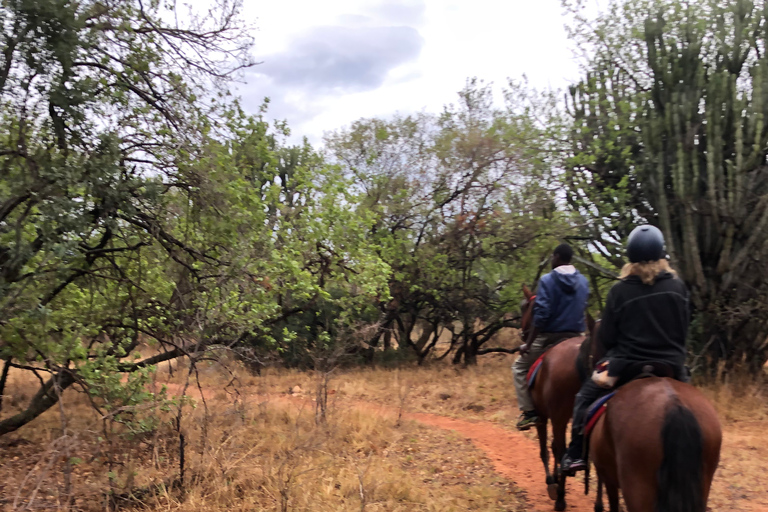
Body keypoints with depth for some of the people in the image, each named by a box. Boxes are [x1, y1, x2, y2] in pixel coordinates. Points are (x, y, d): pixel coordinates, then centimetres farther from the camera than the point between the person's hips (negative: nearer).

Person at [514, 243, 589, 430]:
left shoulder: (547, 280, -12)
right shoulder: (583, 282, 6)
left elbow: (541, 315, -17)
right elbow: (582, 309, 14)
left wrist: (528, 344, -12)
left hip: (549, 336, -5)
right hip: (575, 337, 5)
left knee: (520, 367, 13)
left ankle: (529, 411, 4)